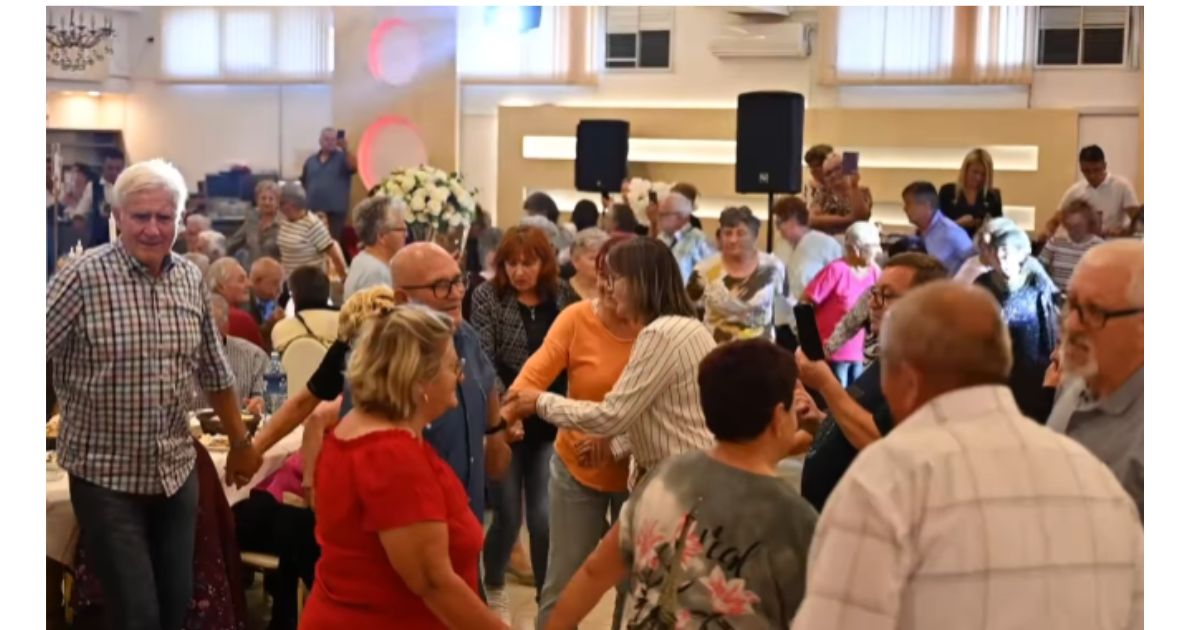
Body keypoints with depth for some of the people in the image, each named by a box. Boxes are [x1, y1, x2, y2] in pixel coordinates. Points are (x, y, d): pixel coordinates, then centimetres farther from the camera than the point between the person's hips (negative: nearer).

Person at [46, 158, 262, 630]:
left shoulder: (191, 280, 3)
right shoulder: (84, 277, -15)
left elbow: (213, 370, 14)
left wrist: (240, 442, 20)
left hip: (177, 471, 5)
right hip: (106, 475, -5)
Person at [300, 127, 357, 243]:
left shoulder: (342, 157, 3)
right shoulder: (311, 160, 15)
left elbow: (355, 166, -18)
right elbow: (303, 184, 18)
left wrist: (345, 148, -29)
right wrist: (301, 206, 13)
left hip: (335, 211, -4)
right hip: (312, 211, 4)